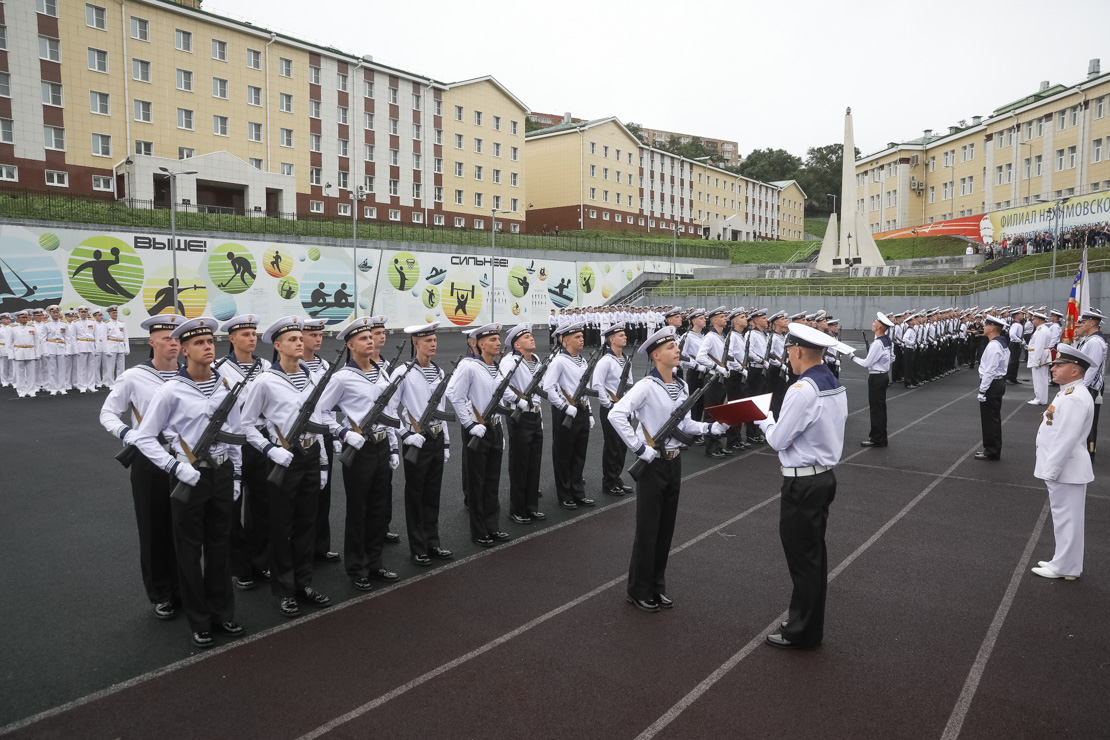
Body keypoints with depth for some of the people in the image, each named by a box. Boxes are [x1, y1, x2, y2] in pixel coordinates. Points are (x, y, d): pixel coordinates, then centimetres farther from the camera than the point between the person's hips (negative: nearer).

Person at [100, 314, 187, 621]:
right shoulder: (133, 377, -5)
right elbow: (108, 414, 0)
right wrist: (128, 435, -18)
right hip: (149, 462, -2)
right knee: (154, 529, 8)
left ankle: (184, 590, 27)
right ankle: (161, 595, 24)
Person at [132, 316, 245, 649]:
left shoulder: (224, 386, 3)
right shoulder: (172, 390, -12)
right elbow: (144, 437, -8)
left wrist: (236, 474, 11)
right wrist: (175, 466, -18)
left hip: (222, 473, 4)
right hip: (189, 476, -4)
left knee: (220, 544, 14)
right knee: (190, 550, 8)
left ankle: (223, 613, 28)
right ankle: (199, 622, 22)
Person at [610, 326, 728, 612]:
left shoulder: (682, 386, 7)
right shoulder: (647, 385, -17)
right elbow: (616, 414, -27)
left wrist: (713, 428, -2)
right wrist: (639, 449, -24)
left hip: (673, 462, 7)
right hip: (652, 464, -7)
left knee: (666, 528, 14)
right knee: (648, 529, 3)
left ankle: (657, 587, 29)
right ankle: (638, 591, 18)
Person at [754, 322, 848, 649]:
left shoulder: (802, 391, -22)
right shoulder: (836, 386, 6)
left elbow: (778, 440, -17)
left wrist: (763, 419, 2)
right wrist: (776, 422, 12)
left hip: (803, 483, -9)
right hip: (825, 476, 9)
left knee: (802, 557, 3)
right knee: (815, 553, 18)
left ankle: (802, 632, 16)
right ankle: (810, 623, 32)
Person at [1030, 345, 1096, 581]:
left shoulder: (1075, 398, -22)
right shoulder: (1069, 393, 11)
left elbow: (1066, 440, -25)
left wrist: (1050, 471, -21)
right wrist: (1049, 470, 19)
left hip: (1066, 470, -10)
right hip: (1060, 468, 10)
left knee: (1066, 518, 2)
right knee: (1064, 517, 18)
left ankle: (1065, 568, 13)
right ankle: (1063, 562, 29)